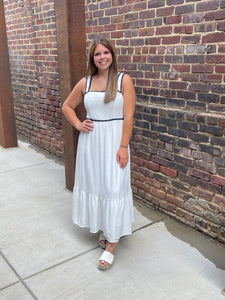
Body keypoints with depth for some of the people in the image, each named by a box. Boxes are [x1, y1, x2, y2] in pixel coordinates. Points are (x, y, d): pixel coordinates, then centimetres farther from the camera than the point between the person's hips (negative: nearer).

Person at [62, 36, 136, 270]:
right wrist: (78, 124, 1)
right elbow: (67, 106, 17)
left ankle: (112, 242, 10)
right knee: (93, 183, 13)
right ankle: (102, 227, 35)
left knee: (113, 187, -1)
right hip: (90, 139, 4)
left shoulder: (124, 80, -6)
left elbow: (128, 116, -10)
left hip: (113, 140, -4)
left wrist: (123, 147, -15)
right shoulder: (85, 83, 5)